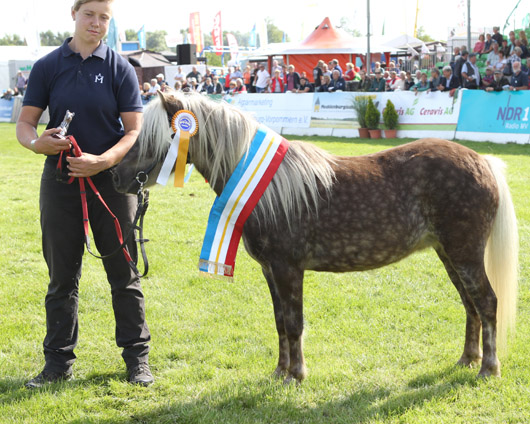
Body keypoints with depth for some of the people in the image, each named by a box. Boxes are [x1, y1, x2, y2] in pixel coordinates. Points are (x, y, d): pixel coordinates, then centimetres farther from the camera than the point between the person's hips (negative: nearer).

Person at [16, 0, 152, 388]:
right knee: (62, 276, 8)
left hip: (111, 180, -1)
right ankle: (59, 362, 19)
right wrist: (37, 142, -22)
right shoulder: (48, 66, 2)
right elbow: (24, 123, 2)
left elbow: (135, 130, -5)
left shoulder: (119, 68, -1)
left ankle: (137, 358, 17)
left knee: (123, 273, 5)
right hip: (60, 178, 1)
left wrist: (102, 161, -21)